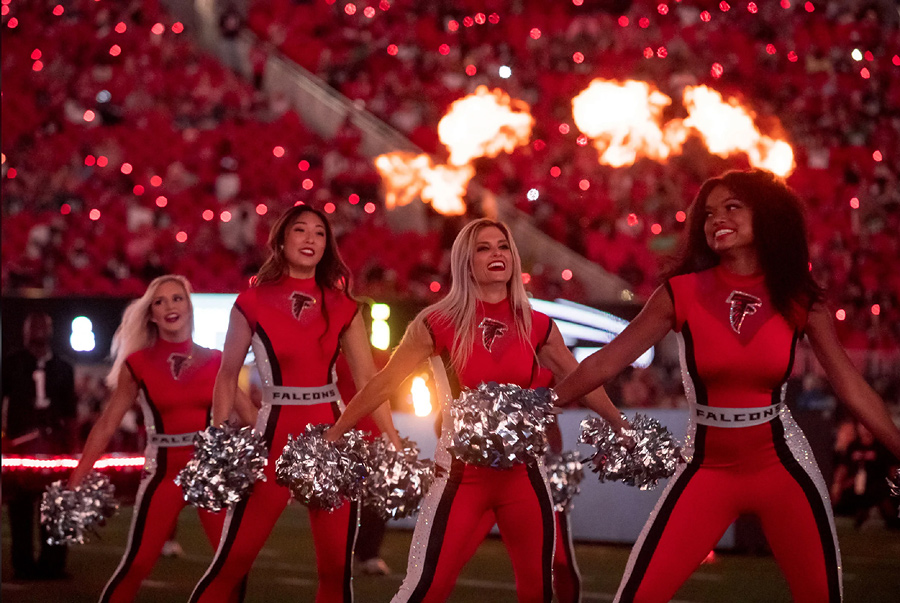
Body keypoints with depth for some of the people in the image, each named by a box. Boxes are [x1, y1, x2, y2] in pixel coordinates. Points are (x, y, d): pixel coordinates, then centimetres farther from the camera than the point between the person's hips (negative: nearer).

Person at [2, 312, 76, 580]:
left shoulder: (62, 368, 12)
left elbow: (69, 412, 13)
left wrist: (70, 444, 6)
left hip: (53, 441, 2)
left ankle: (52, 562, 7)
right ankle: (23, 564, 5)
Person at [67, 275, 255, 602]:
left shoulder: (214, 361, 5)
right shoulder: (138, 364, 0)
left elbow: (248, 413, 7)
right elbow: (106, 425, 1)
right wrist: (74, 483, -2)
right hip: (163, 473, -2)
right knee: (136, 565, -8)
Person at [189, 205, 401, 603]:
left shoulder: (342, 307, 7)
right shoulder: (253, 303, 0)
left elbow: (368, 379, 5)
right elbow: (228, 376, 5)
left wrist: (395, 444, -3)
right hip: (276, 436, -3)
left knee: (337, 567, 2)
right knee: (232, 562, -6)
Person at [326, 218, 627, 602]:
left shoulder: (536, 327, 3)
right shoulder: (438, 325, -7)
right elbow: (384, 384, -3)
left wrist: (624, 430, 20)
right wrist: (331, 437, -4)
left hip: (522, 471, 4)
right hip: (461, 472, -4)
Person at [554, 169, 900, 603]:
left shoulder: (799, 301, -3)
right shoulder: (681, 294, -5)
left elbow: (852, 388, 1)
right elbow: (605, 363, -2)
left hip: (784, 469, 1)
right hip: (708, 471, 0)